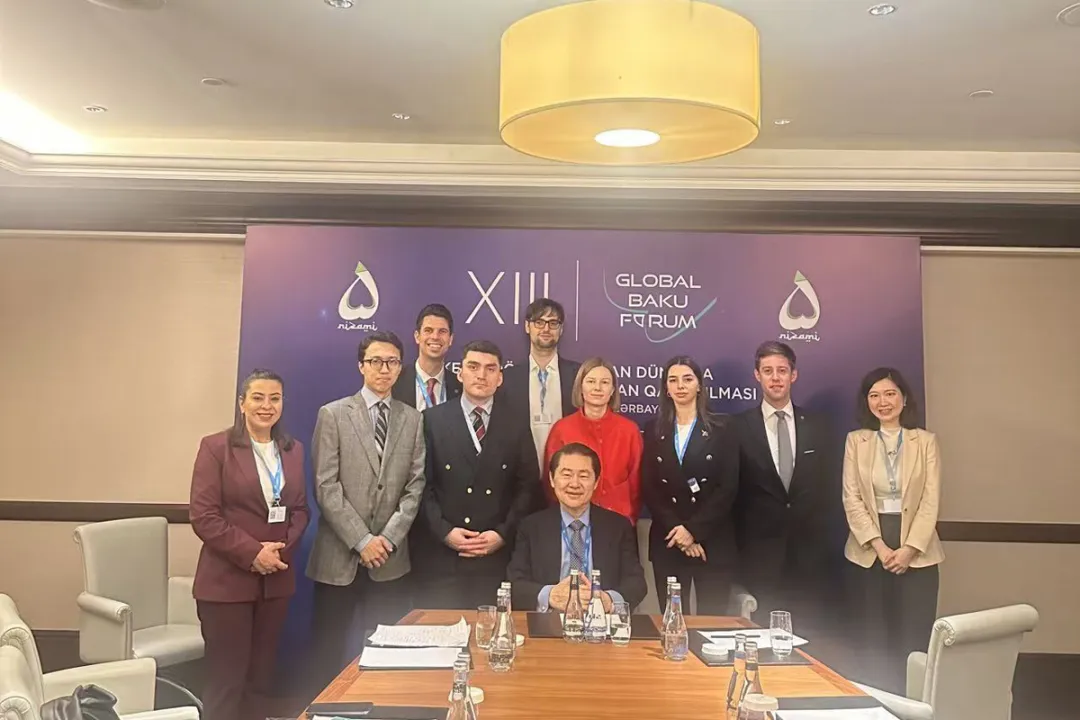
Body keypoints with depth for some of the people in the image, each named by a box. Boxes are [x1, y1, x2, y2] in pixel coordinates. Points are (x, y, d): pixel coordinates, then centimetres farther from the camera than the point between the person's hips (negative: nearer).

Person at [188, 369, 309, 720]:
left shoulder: (293, 450, 9)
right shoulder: (215, 446, -6)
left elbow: (300, 509, 11)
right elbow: (203, 516, -11)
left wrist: (283, 547, -7)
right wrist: (252, 553, -16)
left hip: (276, 579, 5)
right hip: (226, 579, -4)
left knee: (261, 676, 12)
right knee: (226, 678, 2)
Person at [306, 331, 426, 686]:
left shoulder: (412, 419, 9)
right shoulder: (333, 414, 0)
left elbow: (415, 484, 3)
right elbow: (326, 487, -6)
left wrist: (390, 538, -9)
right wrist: (361, 541, -12)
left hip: (391, 558, 2)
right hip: (339, 555, -2)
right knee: (330, 649, 6)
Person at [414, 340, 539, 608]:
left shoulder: (516, 426, 7)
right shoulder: (432, 420, 3)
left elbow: (528, 488, 5)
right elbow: (422, 484, 0)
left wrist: (503, 533, -6)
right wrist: (444, 531, -10)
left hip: (497, 557, 1)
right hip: (442, 555, -1)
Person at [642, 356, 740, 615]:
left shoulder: (721, 427, 1)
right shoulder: (654, 429, 7)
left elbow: (728, 487, -5)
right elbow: (649, 488, 3)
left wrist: (693, 529, -12)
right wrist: (676, 529, -9)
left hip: (713, 541, -2)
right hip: (667, 541, 2)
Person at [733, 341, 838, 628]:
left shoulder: (817, 426, 7)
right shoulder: (739, 426, -2)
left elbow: (830, 486, 10)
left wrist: (824, 534, 3)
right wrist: (741, 540, -3)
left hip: (809, 550, 2)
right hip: (760, 550, -2)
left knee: (809, 631, 8)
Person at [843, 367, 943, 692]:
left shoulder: (926, 440, 4)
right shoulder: (856, 440, 4)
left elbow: (931, 500, -2)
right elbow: (851, 498, -2)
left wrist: (908, 549, -12)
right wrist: (879, 547, -11)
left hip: (917, 552, 0)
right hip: (869, 552, 1)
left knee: (915, 641, 0)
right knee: (874, 640, 6)